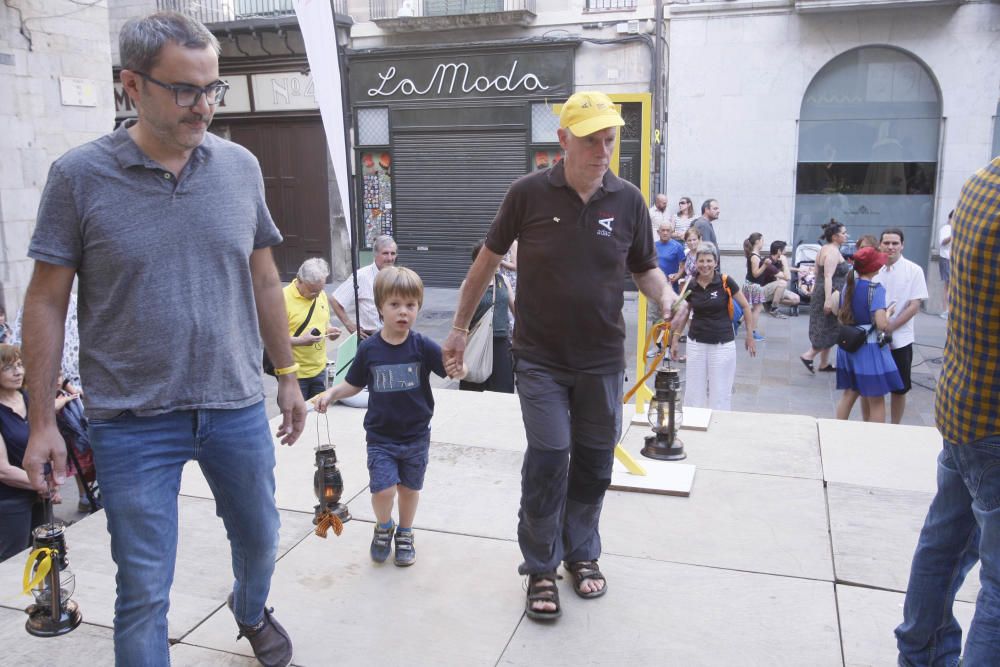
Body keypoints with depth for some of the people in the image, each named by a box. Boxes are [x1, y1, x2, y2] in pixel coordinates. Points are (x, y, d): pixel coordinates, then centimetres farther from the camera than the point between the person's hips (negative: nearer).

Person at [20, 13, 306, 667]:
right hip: (133, 421, -3)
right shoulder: (79, 176, -8)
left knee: (259, 540, 22)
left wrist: (288, 375, 11)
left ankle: (252, 612, 54)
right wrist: (42, 421, -5)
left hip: (237, 408, 4)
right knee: (143, 591, 5)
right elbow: (46, 301, -3)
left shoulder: (240, 166, 0)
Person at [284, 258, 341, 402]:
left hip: (319, 370, 6)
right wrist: (300, 341, -27)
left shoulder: (321, 294, 7)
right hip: (294, 374, -6)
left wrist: (329, 330, -1)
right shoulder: (283, 298, -15)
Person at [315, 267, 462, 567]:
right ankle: (384, 527, 24)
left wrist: (457, 366, -39)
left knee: (409, 487, 15)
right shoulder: (368, 349, -8)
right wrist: (331, 393, -10)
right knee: (383, 488, -9)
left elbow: (457, 372, -16)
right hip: (380, 437, 0)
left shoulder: (423, 346, -12)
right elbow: (354, 384, 6)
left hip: (416, 436, 0)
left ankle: (404, 534, 41)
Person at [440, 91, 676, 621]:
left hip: (601, 359, 3)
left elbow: (645, 267, 10)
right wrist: (459, 327, 6)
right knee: (549, 457, -6)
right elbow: (488, 259, 2)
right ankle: (540, 568, 14)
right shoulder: (529, 193, -9)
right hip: (540, 358, -2)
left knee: (594, 462, 11)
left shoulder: (628, 200, -2)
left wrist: (665, 296, -13)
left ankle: (582, 553, 33)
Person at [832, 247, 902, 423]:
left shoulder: (848, 285, 5)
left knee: (849, 394, 19)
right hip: (869, 348, -7)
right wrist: (888, 313, -5)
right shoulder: (876, 289, -16)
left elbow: (841, 317, 13)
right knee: (876, 401, 5)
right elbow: (881, 324, -24)